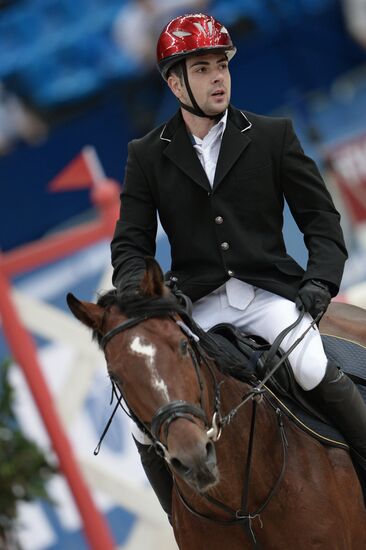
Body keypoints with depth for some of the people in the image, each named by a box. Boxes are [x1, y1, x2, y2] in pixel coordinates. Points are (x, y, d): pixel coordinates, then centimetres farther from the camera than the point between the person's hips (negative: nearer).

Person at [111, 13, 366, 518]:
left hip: (268, 292, -1)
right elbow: (131, 244, 9)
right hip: (197, 304, 2)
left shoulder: (273, 136, 7)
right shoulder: (147, 156, 9)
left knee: (314, 371, -30)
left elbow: (321, 219, 8)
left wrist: (320, 282, -9)